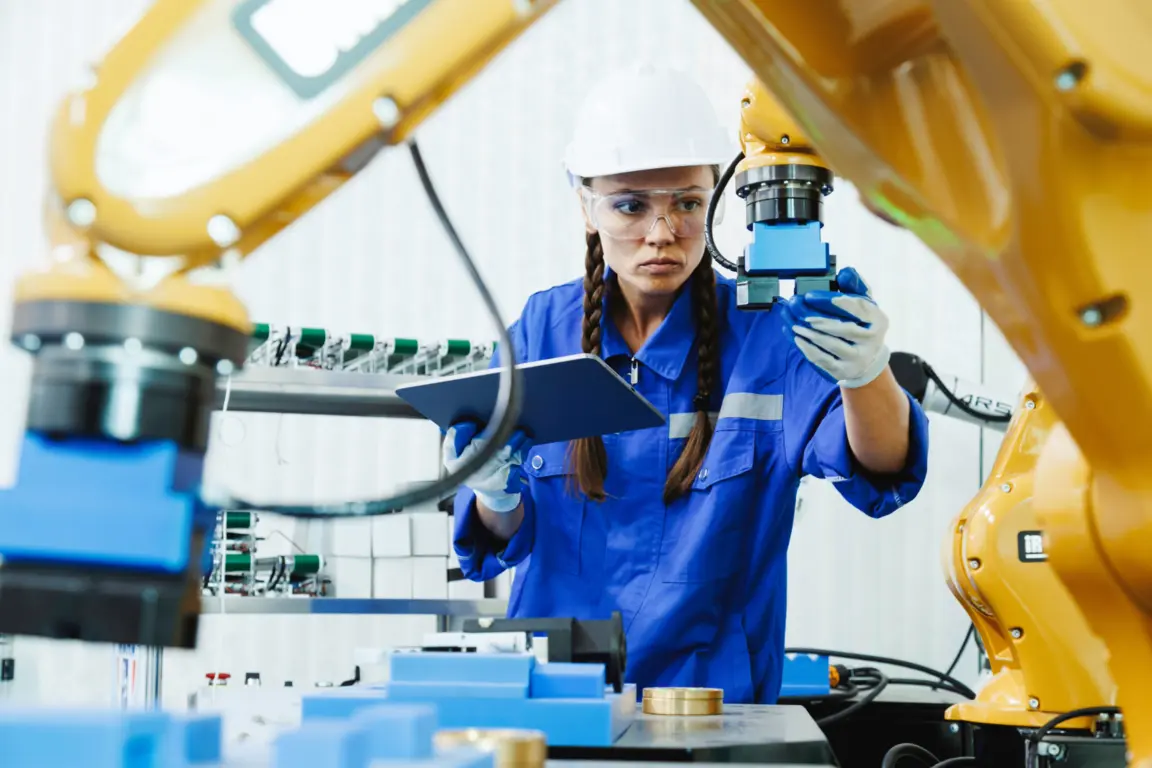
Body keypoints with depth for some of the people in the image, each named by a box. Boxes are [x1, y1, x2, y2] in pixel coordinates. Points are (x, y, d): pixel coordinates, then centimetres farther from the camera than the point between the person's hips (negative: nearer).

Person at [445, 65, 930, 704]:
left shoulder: (766, 332, -2)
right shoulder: (541, 329, 6)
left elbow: (879, 467, -18)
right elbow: (504, 537, 8)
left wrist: (865, 374, -38)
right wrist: (496, 497, -15)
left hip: (715, 692, -2)